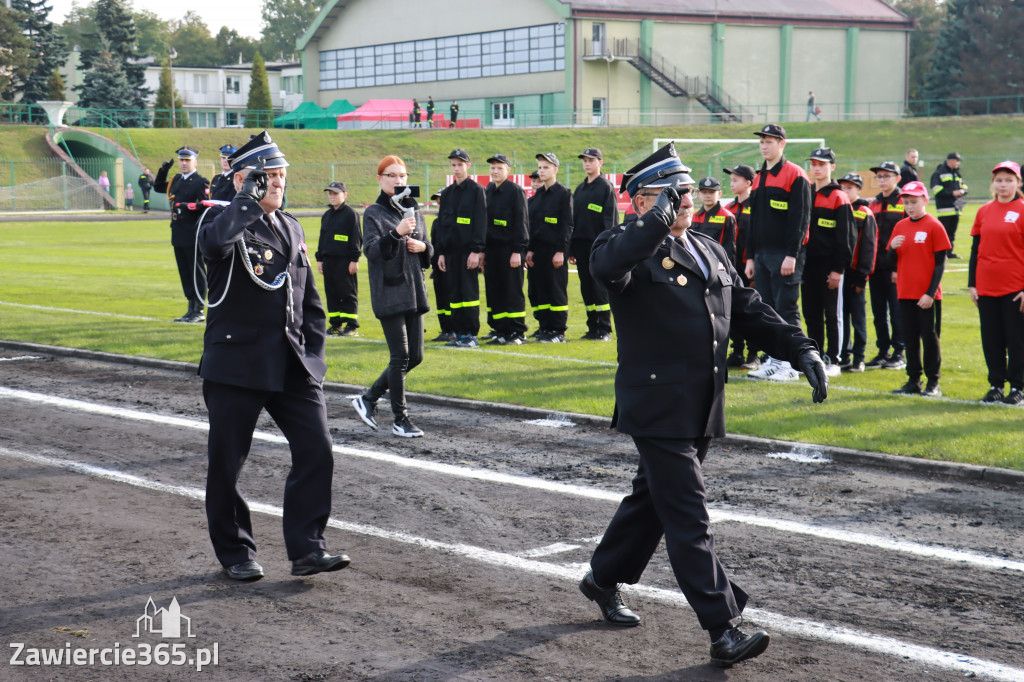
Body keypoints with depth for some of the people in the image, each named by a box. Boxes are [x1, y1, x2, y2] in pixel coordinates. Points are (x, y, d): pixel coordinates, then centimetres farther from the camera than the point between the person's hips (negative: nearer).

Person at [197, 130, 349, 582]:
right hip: (237, 364, -5)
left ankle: (307, 548, 2)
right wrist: (249, 198, -22)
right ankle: (236, 553, 20)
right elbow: (213, 244, -34)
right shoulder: (224, 220, -6)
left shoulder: (292, 228, 14)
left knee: (317, 451, -5)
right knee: (227, 462, 4)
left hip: (293, 366, 5)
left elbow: (310, 301, 20)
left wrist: (312, 354, 11)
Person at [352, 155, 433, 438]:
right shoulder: (374, 213, -4)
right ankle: (400, 419, 4)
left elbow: (429, 250, 22)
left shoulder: (414, 210, 14)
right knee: (400, 357, -6)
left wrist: (423, 246, -1)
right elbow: (371, 251, -17)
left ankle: (368, 398, 22)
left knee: (415, 356, 7)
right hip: (389, 292, -7)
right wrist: (396, 233, -31)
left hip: (414, 291, 7)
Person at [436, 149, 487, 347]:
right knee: (454, 293, 5)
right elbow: (441, 224, 17)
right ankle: (458, 333, 9)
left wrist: (477, 250, -14)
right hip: (451, 250, 6)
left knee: (469, 292, -5)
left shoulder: (476, 190, -2)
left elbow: (481, 222, -7)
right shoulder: (447, 193, 15)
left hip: (469, 250, -6)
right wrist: (440, 252, 10)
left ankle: (471, 335, -2)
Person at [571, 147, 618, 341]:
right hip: (581, 244, 6)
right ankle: (593, 328, 13)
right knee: (586, 288, 7)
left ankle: (605, 330, -2)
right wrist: (571, 249, 11)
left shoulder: (606, 187, -3)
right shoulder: (579, 189, 16)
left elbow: (610, 220, -8)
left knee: (600, 287, -6)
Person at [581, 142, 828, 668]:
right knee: (688, 518, -7)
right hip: (658, 409, -8)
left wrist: (802, 350, 5)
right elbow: (606, 265, -34)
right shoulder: (632, 250, -9)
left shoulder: (709, 252, 16)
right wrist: (660, 219, -30)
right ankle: (723, 631, -6)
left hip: (701, 412, 8)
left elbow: (751, 311, 17)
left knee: (653, 499, 20)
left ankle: (603, 578, 39)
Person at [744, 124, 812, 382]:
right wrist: (750, 257, 16)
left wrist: (792, 255, -18)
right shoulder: (759, 178, 17)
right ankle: (773, 360, 14)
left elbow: (800, 219, -12)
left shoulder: (796, 176, -6)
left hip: (785, 255, -8)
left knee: (786, 309, -6)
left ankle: (790, 364, -3)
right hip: (762, 254, 8)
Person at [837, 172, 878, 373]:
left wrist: (862, 276, -11)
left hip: (855, 274, -5)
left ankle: (858, 358, 6)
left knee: (857, 316, 1)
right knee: (841, 315, 8)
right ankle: (843, 357, 14)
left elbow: (868, 246, -7)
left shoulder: (865, 214, -4)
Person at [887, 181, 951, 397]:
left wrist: (931, 293, -13)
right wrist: (893, 248, -9)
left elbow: (940, 263, -8)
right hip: (905, 293, 5)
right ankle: (913, 380, 17)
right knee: (910, 338, 9)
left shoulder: (934, 226, -6)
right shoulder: (900, 226, 10)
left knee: (930, 337, 0)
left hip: (927, 296, -5)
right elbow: (893, 259, 14)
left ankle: (933, 383, 7)